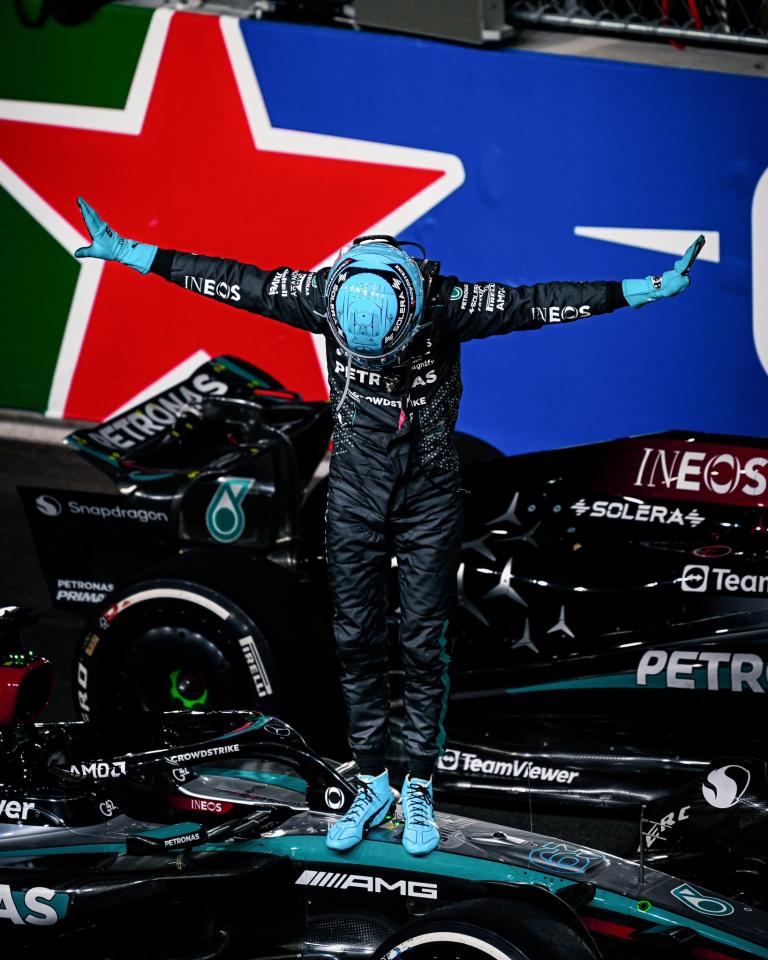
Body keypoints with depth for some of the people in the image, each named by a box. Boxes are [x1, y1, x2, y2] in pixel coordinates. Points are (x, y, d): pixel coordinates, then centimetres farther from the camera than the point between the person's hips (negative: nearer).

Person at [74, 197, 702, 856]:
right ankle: (372, 786, 17)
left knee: (424, 644, 2)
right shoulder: (325, 296, -15)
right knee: (357, 640, 6)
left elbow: (536, 302, -17)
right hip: (355, 496, 2)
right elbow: (235, 282, -8)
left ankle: (420, 789, 13)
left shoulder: (449, 305, -20)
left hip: (429, 499, -2)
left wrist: (641, 290, -21)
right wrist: (132, 254, -6)